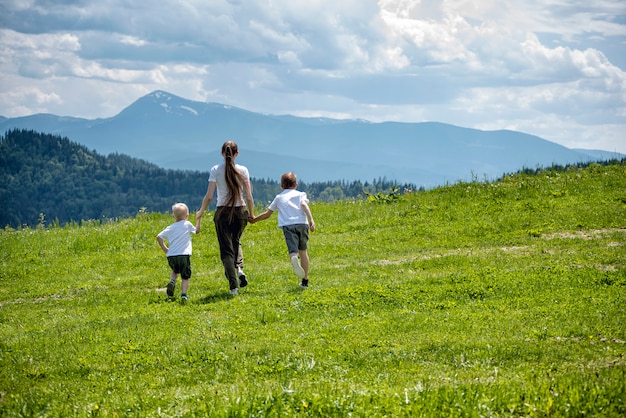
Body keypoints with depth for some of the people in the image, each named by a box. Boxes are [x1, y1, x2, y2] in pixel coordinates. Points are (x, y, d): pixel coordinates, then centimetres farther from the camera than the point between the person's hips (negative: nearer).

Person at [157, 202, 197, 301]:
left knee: (175, 271, 30)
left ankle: (172, 281, 3)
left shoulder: (170, 228, 11)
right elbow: (196, 230, 23)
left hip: (171, 256, 3)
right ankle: (184, 293, -12)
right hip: (184, 255, -3)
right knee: (185, 277, 5)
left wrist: (165, 249, 14)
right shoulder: (188, 224, 5)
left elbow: (159, 237, 5)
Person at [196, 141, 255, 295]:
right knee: (235, 242, 27)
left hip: (223, 213, -2)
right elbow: (249, 196, -2)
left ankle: (234, 285, -7)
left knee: (226, 250, 4)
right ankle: (238, 269, 2)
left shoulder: (215, 170, -5)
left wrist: (201, 212, 9)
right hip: (240, 212, 2)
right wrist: (251, 213, 14)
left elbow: (209, 196, -7)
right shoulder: (243, 170, -2)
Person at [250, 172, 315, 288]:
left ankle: (294, 260, -53)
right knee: (303, 251, 17)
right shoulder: (300, 194, 22)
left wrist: (254, 220, 45)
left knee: (293, 251, -15)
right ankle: (305, 280, 19)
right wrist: (311, 219, -11)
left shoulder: (279, 197, 26)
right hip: (302, 223, 1)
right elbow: (304, 204, 0)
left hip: (288, 225, -1)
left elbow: (267, 214, 29)